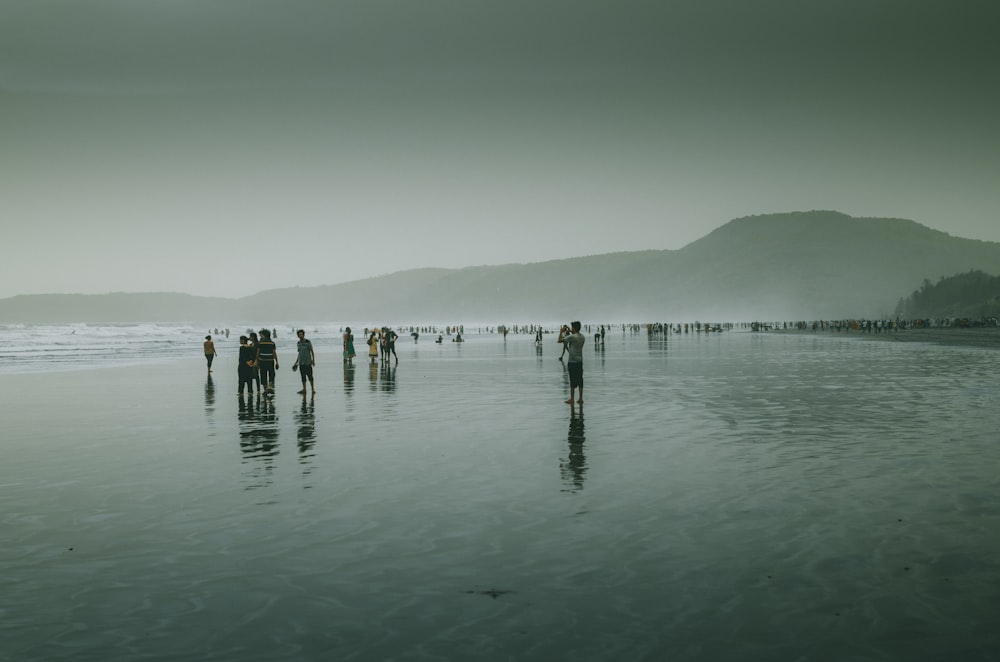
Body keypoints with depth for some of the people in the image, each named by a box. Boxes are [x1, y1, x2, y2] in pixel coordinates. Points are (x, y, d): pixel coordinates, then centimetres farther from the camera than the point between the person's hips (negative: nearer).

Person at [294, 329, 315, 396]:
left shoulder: (308, 342, -7)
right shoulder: (298, 343, 10)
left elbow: (312, 352, -5)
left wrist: (313, 360, -12)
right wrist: (296, 362, 17)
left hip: (308, 362, -5)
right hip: (301, 363, 5)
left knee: (310, 376, -3)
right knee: (303, 376, 4)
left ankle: (312, 389, 5)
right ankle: (304, 390, 7)